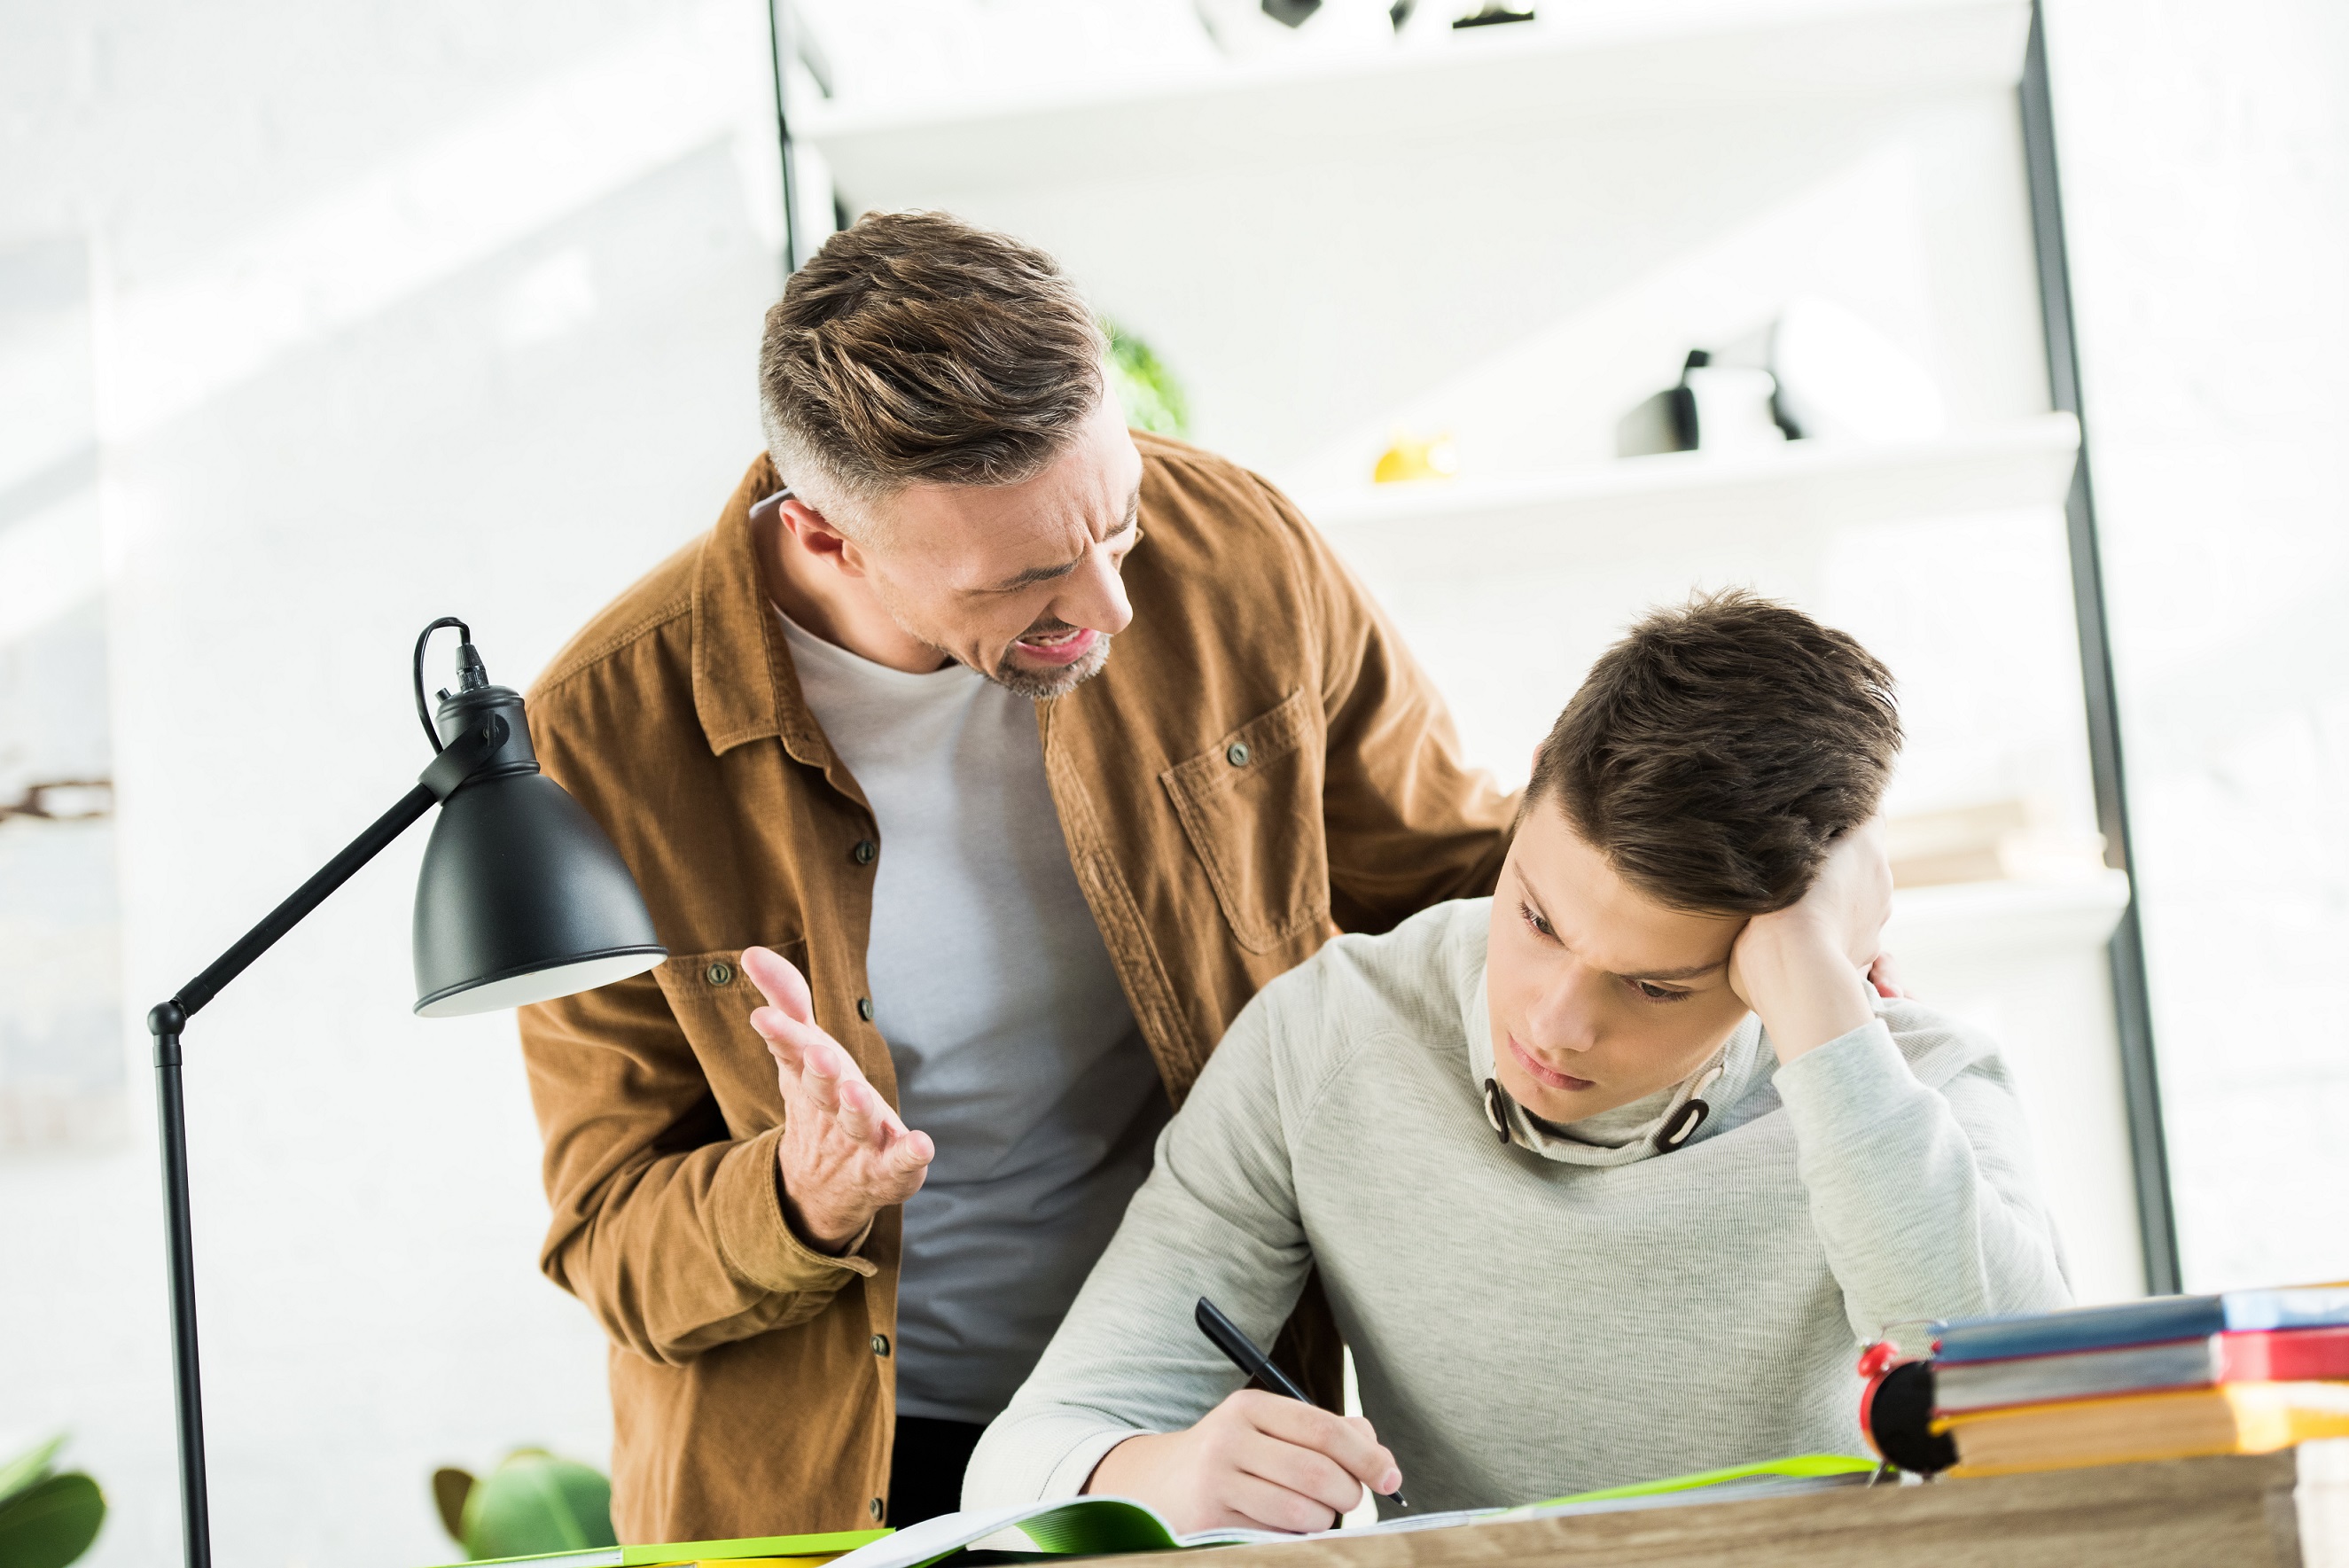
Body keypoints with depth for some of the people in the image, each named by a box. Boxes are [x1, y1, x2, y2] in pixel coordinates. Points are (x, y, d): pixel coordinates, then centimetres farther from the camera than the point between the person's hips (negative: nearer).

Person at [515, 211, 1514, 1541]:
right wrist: (800, 1209, -27)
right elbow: (612, 1239, -7)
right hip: (816, 1486, 0)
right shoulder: (604, 744, -16)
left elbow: (1459, 875, 8)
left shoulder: (1236, 555, -10)